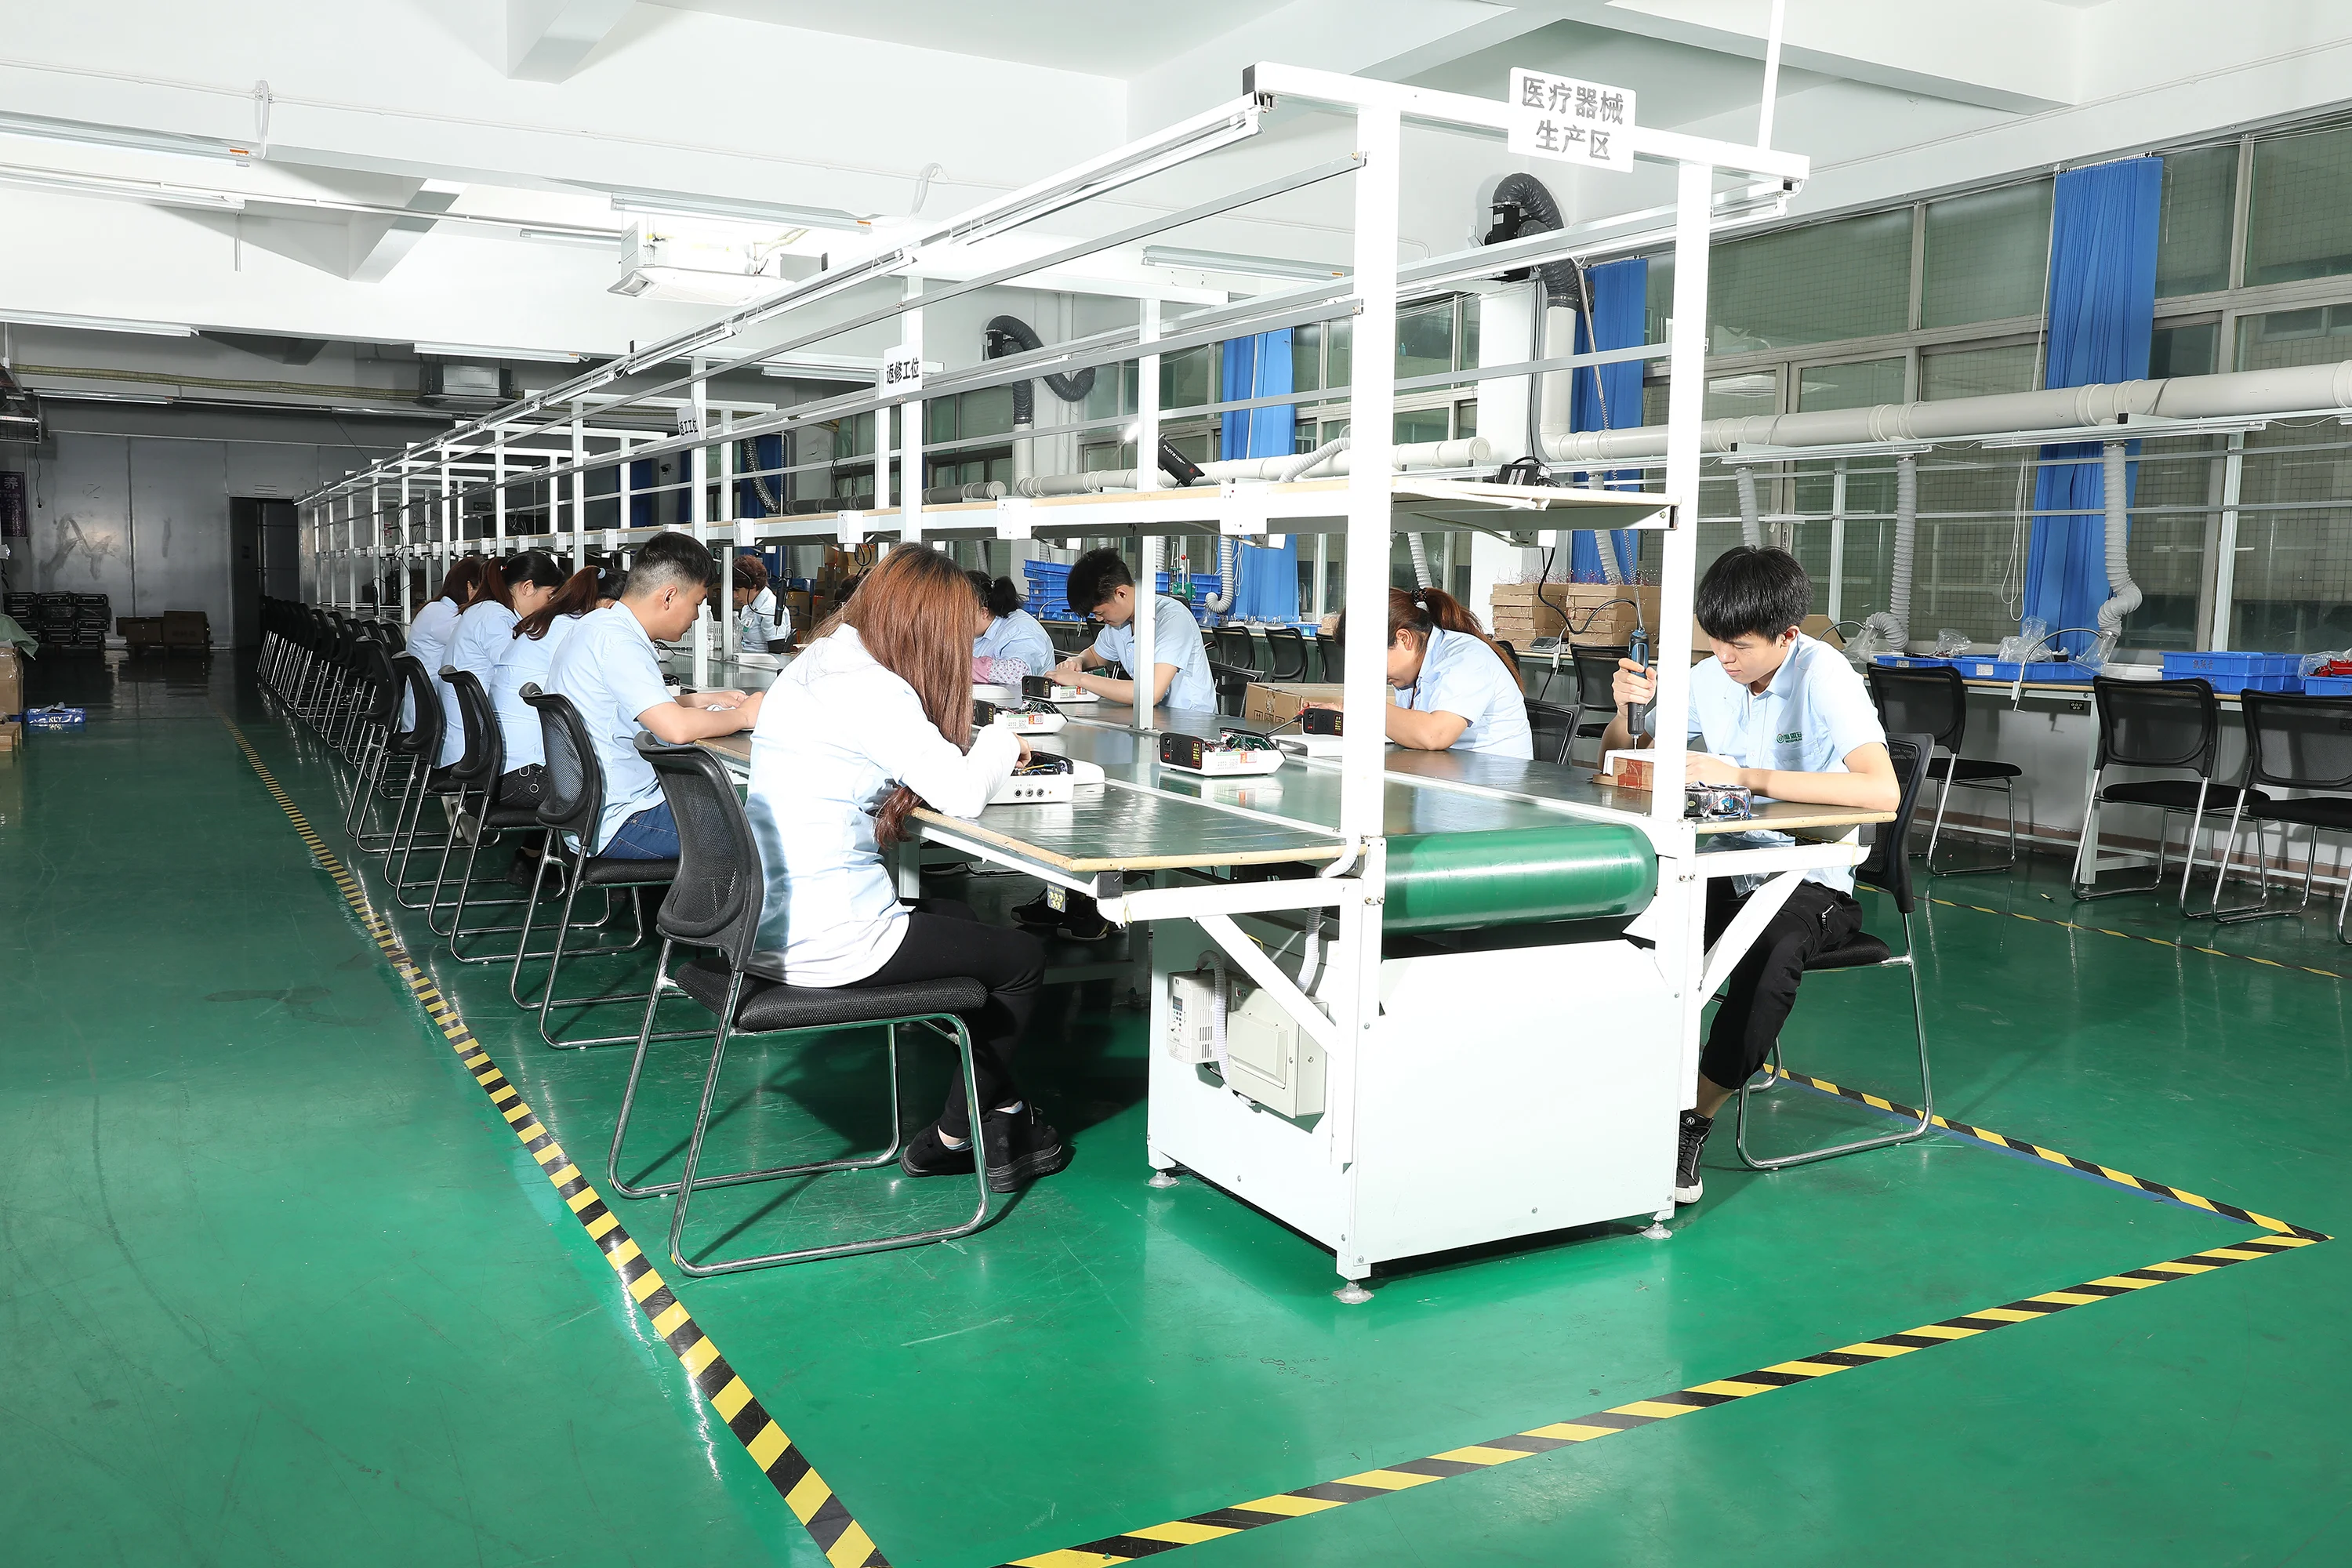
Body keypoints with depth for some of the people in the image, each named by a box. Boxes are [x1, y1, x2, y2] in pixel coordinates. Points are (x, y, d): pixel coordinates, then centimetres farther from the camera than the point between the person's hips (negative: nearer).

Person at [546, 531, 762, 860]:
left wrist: (700, 700, 16)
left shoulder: (600, 623, 13)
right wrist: (744, 715, -13)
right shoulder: (616, 641, -20)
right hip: (616, 826, -11)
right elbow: (676, 728, -30)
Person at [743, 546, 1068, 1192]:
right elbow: (962, 794, -19)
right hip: (828, 940, -10)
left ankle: (1003, 1110, 29)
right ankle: (951, 1139, 23)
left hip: (771, 919, 10)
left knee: (957, 919, 28)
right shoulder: (871, 689, -19)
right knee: (1023, 958, 10)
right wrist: (1000, 742, 1)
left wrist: (977, 749, 5)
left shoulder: (809, 667, 11)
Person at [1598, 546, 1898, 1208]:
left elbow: (1882, 791, -30)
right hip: (1728, 873, 5)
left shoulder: (1823, 675, -15)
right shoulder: (1710, 680, 1)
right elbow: (1618, 765, 11)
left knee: (1777, 949, -38)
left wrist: (1745, 775, -31)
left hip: (1813, 885, -5)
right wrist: (1630, 708, -12)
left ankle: (1694, 1122, -20)